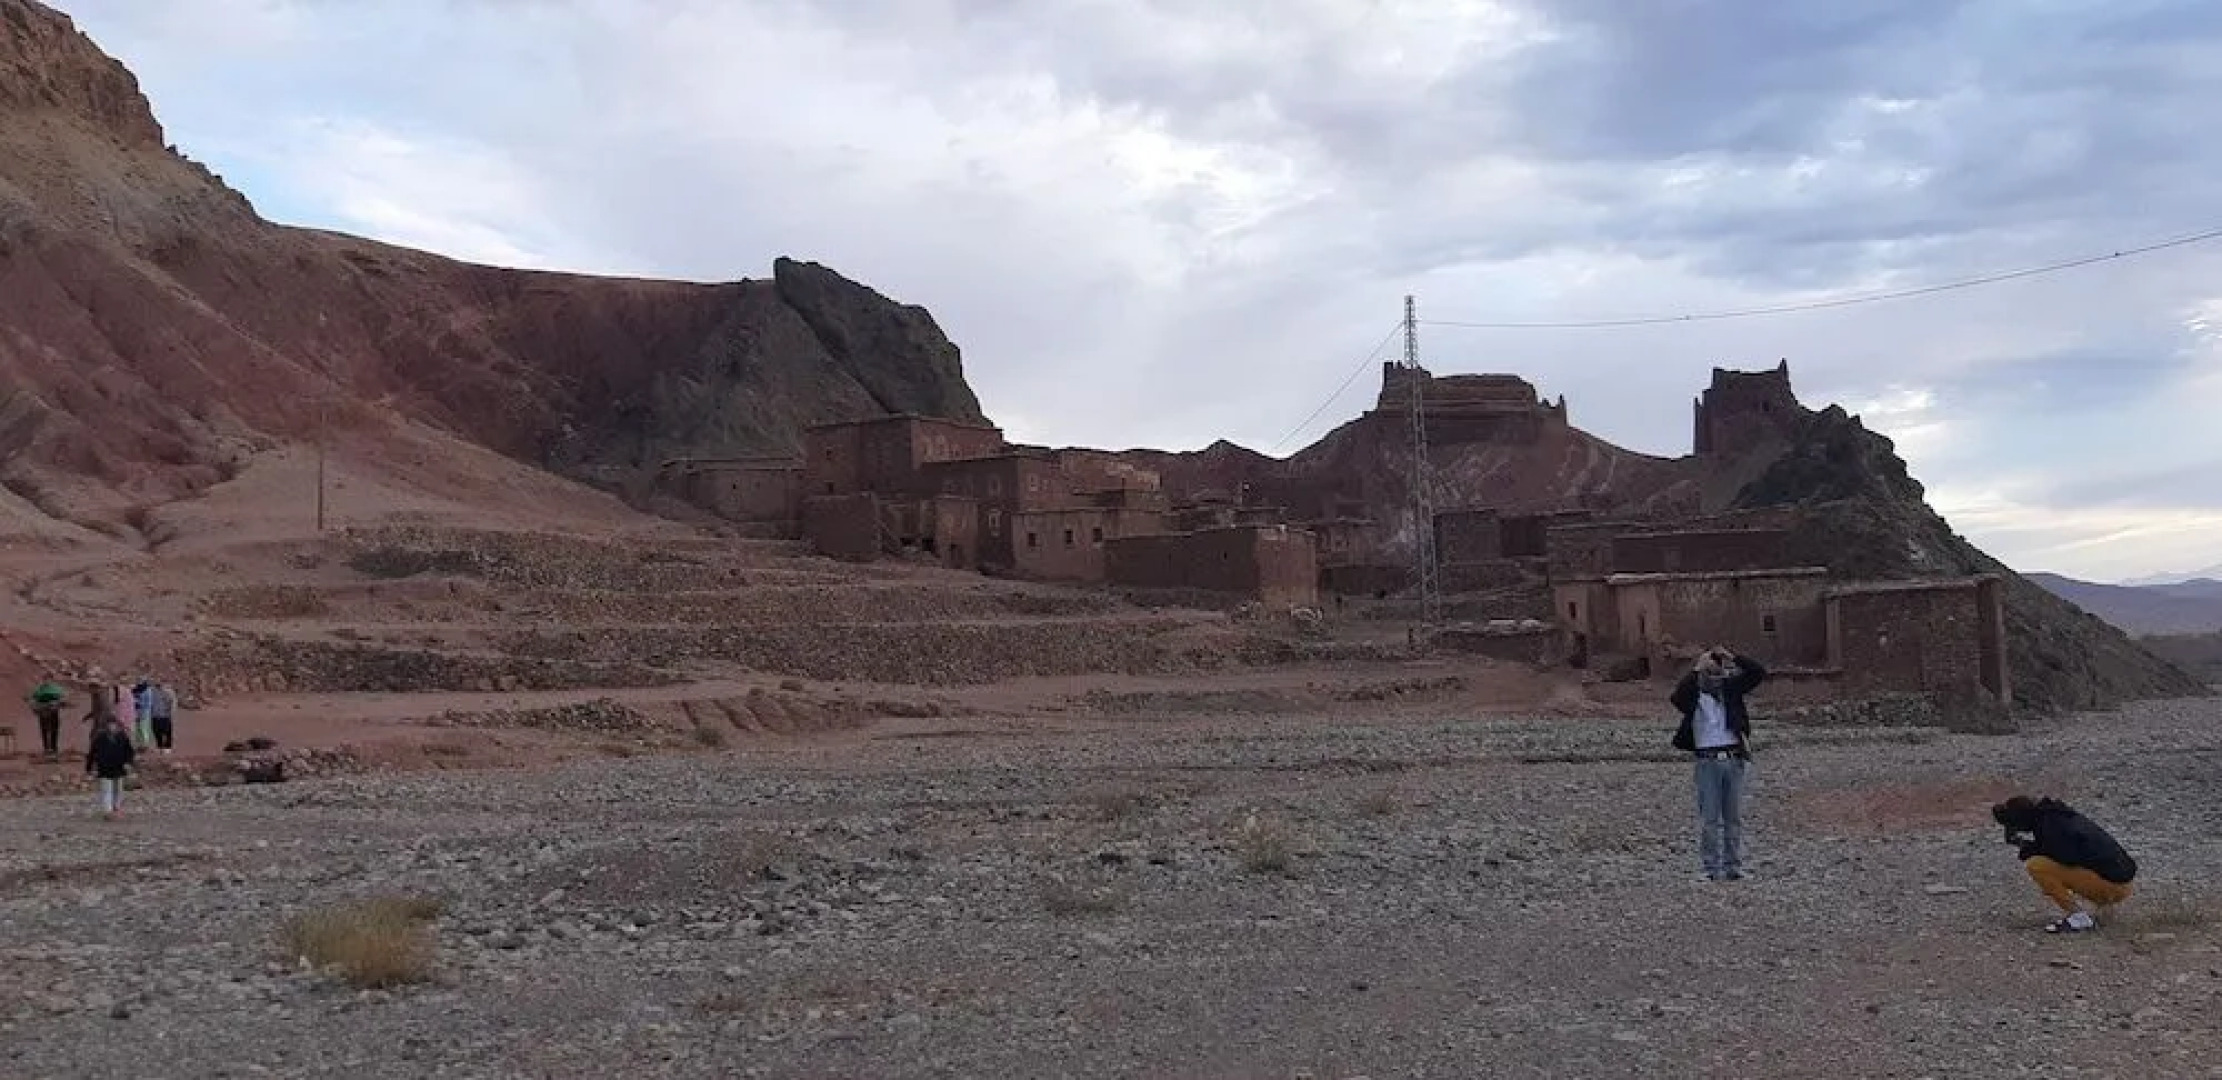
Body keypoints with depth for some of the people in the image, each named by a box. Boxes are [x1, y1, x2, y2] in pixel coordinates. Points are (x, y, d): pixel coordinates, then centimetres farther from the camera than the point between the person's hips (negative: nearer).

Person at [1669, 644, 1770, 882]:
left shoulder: (1730, 688, 9)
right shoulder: (1693, 695, -1)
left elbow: (1758, 673, 2)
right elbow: (1677, 697, -23)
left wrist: (1732, 656, -9)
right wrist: (1696, 669, -23)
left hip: (1734, 759, 3)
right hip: (1708, 761, -3)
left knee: (1734, 817, 8)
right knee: (1710, 819, -1)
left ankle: (1734, 866, 14)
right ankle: (1712, 868, 4)